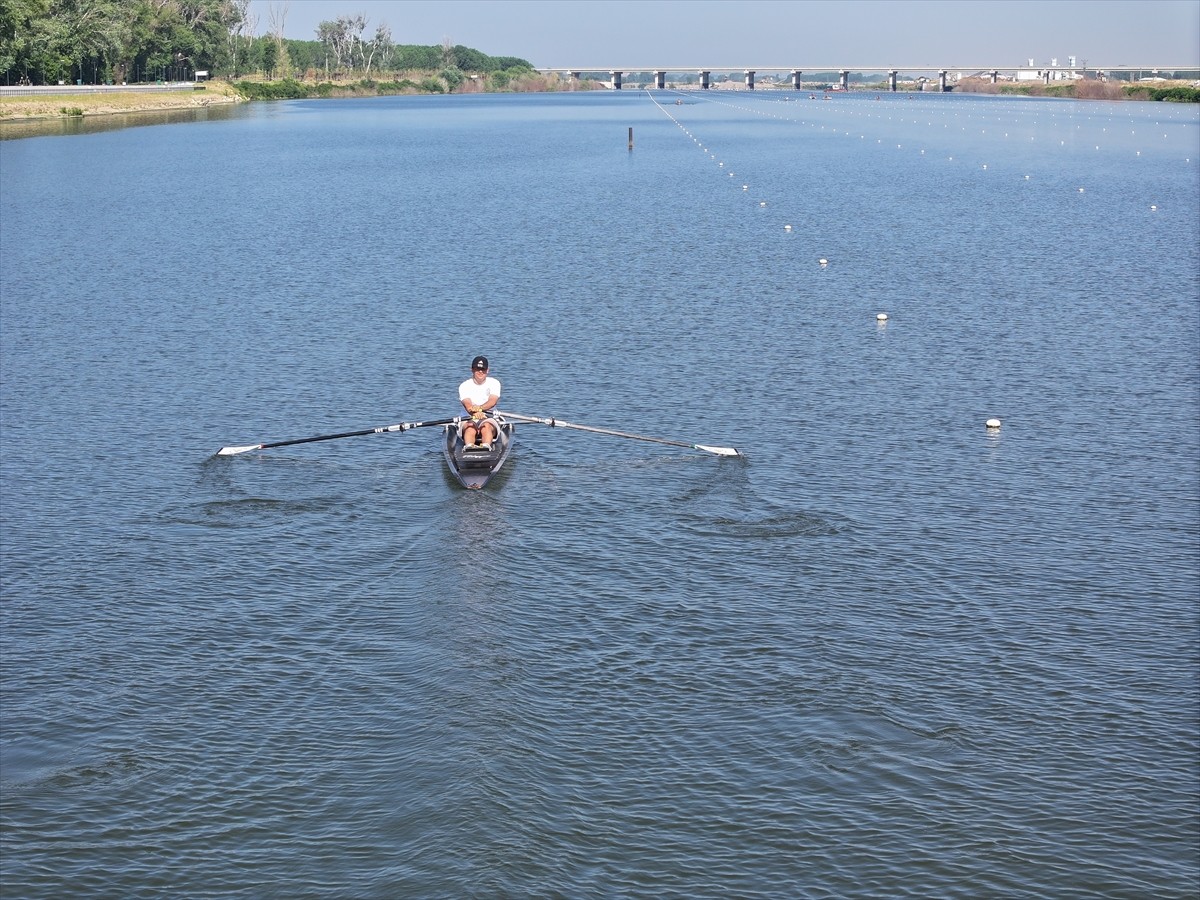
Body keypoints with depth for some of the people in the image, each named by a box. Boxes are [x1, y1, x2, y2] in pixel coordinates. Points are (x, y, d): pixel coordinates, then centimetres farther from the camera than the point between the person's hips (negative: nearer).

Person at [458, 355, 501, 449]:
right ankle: (469, 447, -65)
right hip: (469, 419, 0)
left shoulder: (494, 383, 6)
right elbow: (468, 405, -15)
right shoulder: (464, 386, 3)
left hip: (489, 418, 0)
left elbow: (492, 401, -13)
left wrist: (480, 408, -36)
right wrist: (476, 413, -40)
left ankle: (486, 447, -65)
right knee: (470, 428, -35)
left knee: (486, 427, -35)